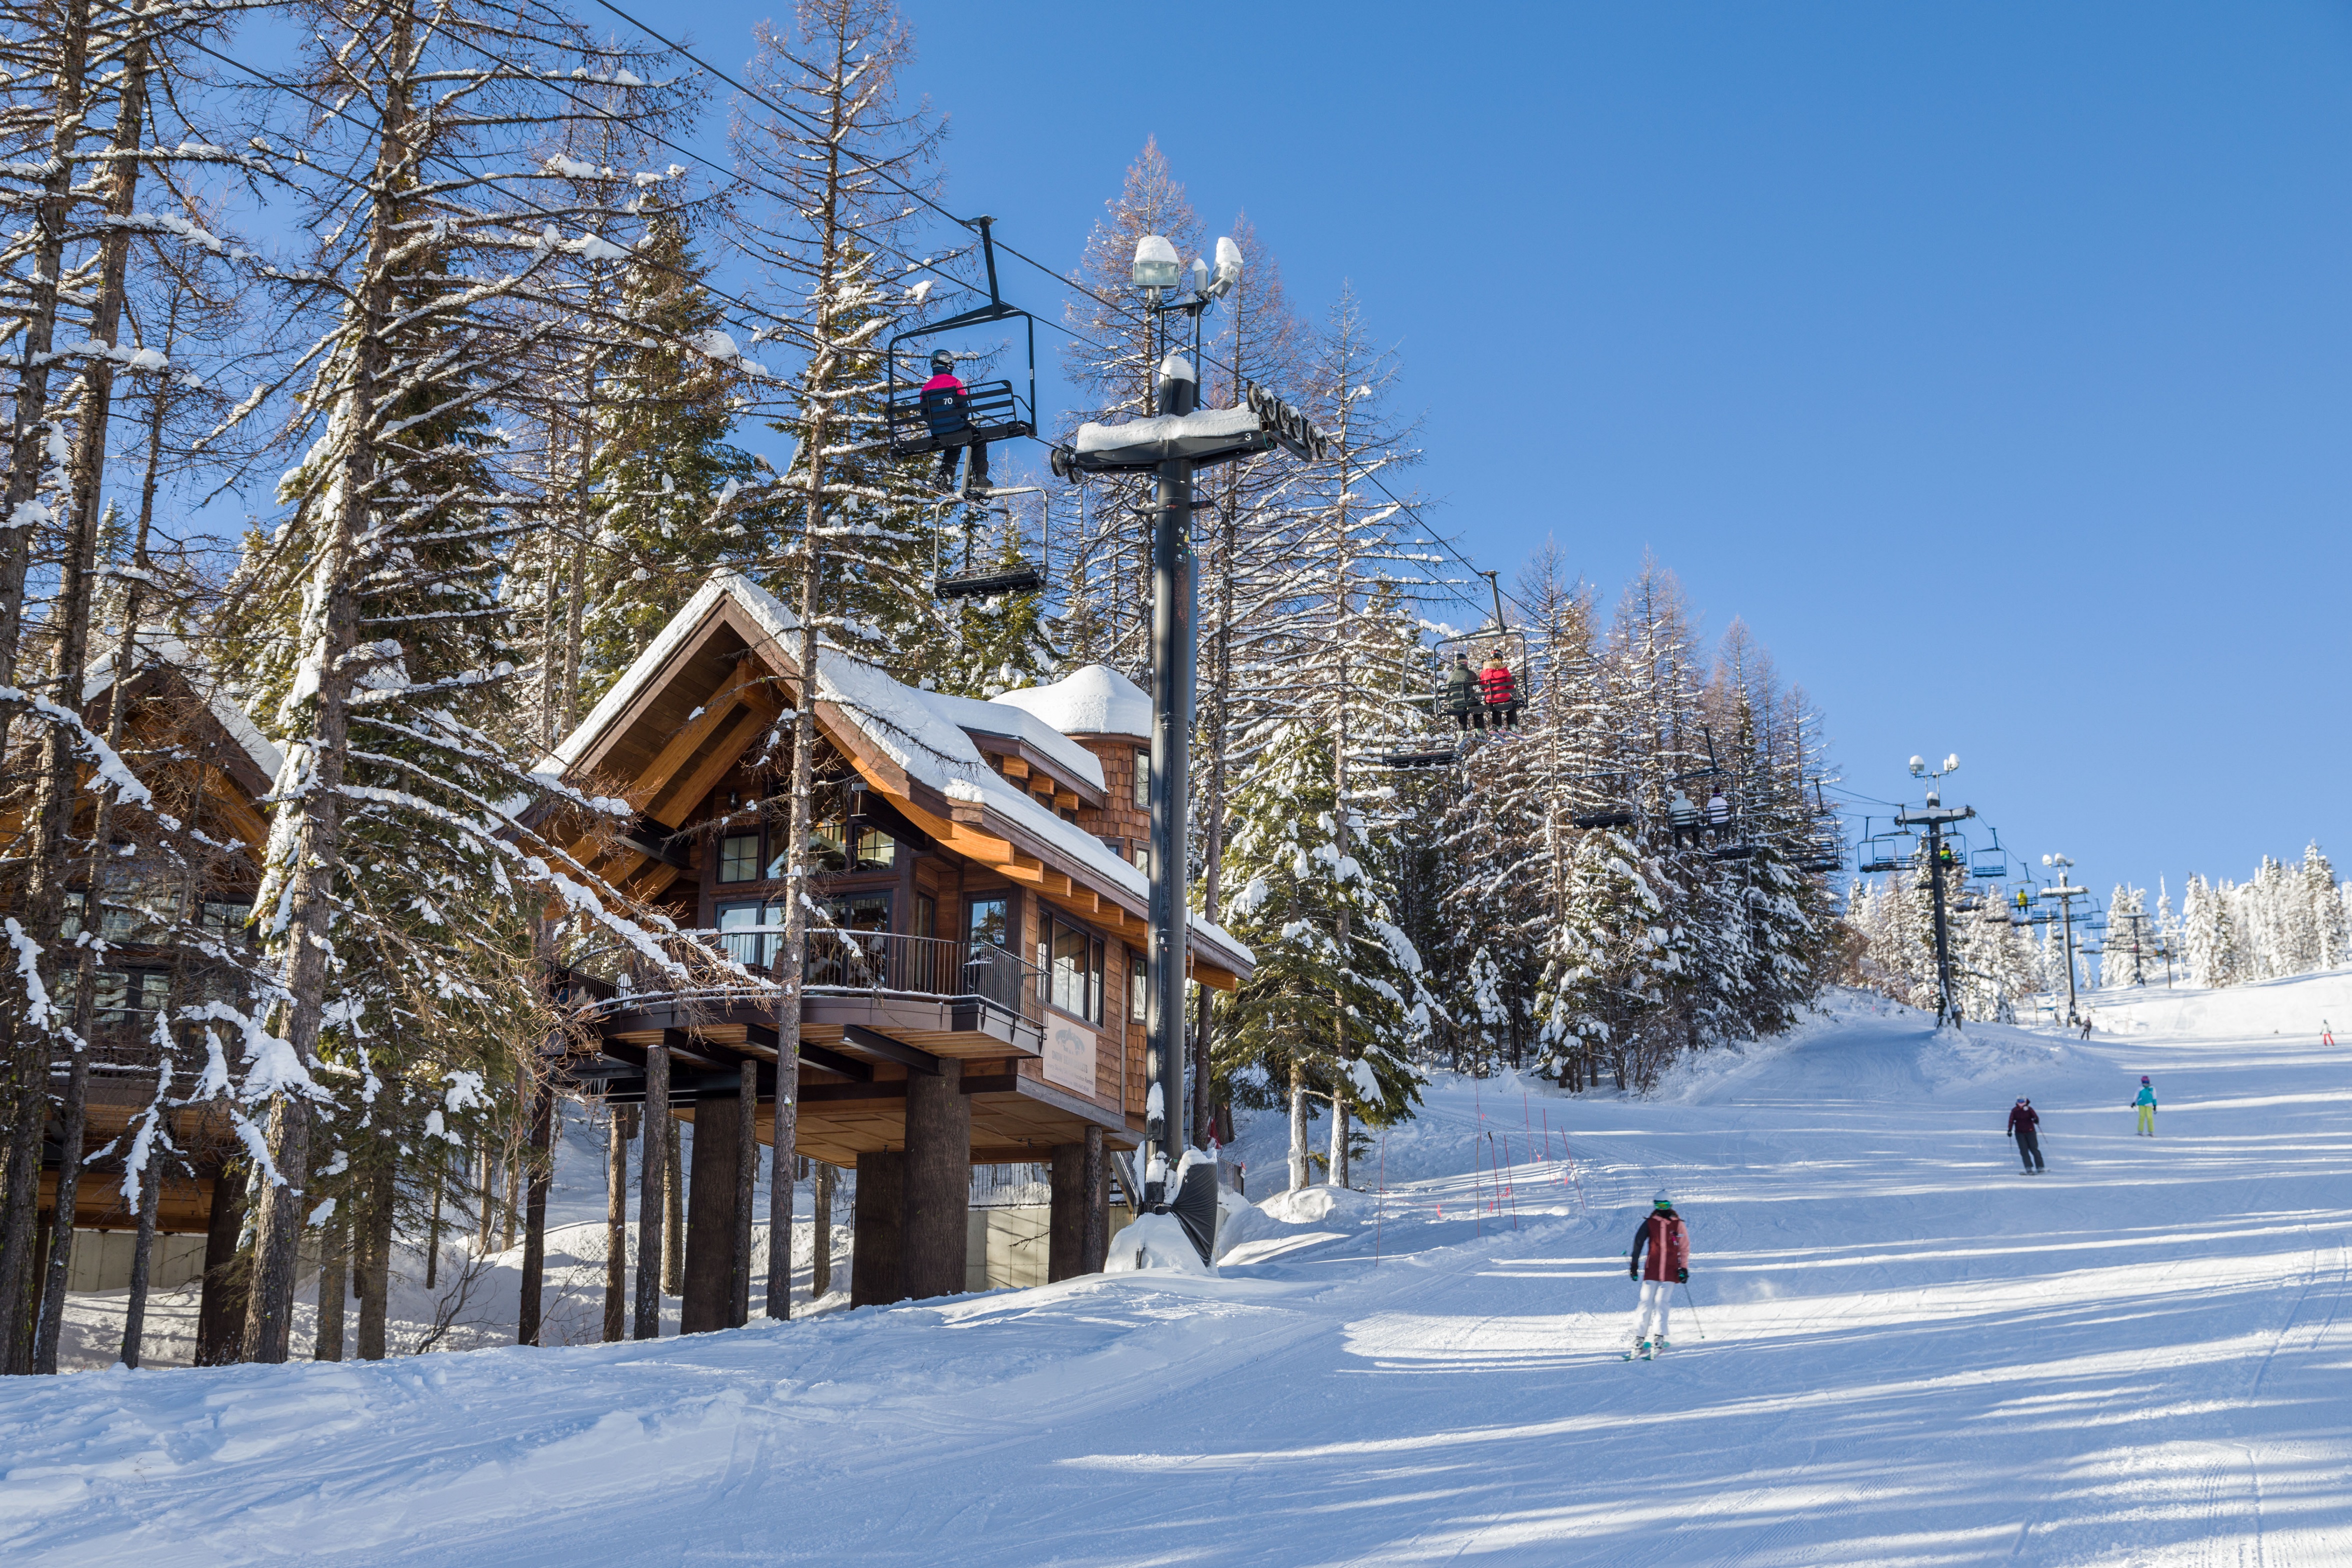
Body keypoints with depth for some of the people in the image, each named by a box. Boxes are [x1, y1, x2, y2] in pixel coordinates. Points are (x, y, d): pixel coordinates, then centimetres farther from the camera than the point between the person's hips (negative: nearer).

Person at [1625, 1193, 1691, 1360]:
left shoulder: (1678, 1225, 5)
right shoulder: (1649, 1223, 5)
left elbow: (1684, 1248, 9)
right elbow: (1638, 1243, 6)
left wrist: (1684, 1269, 4)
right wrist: (1634, 1264, 2)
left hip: (1670, 1271, -1)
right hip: (1651, 1270, 1)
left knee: (1661, 1303, -11)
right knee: (1646, 1303, -4)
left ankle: (1658, 1339, -7)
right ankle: (1639, 1339, -1)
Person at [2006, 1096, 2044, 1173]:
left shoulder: (2029, 1109, 0)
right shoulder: (2014, 1111, 4)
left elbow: (2035, 1116, -9)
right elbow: (2011, 1120, 2)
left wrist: (2036, 1120, -32)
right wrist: (2010, 1130, -9)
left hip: (2030, 1132, -1)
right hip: (2020, 1133, 1)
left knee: (2034, 1149, -3)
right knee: (2024, 1151, -5)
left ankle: (2040, 1167, 4)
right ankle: (2029, 1169, -5)